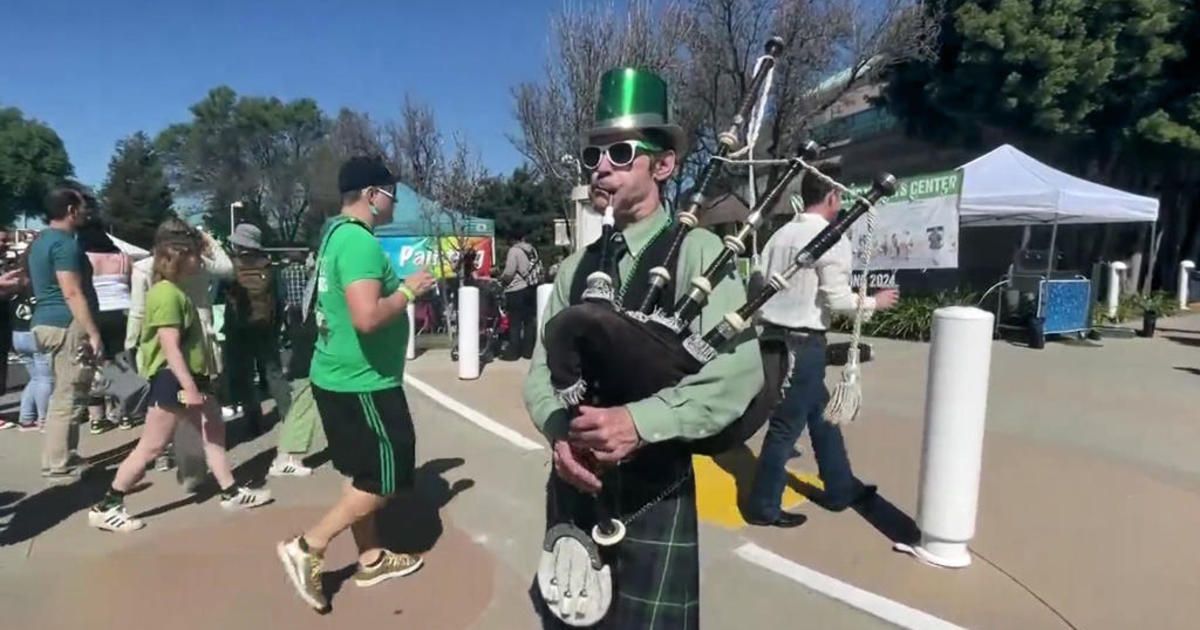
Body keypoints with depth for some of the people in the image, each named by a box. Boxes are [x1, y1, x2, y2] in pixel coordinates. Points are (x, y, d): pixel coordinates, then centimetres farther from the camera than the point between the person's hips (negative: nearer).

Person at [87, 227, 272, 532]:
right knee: (152, 446, -4)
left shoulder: (175, 291, 15)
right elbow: (170, 347, -24)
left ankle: (231, 493, 21)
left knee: (214, 430, 13)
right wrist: (189, 387, -27)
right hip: (171, 379, -10)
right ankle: (105, 507, 8)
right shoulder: (167, 294, -17)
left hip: (188, 376, 11)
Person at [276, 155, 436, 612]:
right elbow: (367, 317, -31)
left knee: (365, 475, 19)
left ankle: (371, 559, 31)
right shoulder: (360, 241, -21)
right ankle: (307, 547, 9)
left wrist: (400, 287, 14)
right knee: (385, 480, 4)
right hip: (363, 382, -10)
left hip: (340, 377, 10)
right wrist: (408, 290, -16)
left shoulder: (336, 234, 11)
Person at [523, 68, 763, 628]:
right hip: (573, 484, 6)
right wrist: (560, 433, -17)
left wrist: (639, 422, -29)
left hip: (654, 490, -5)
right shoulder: (575, 267, 7)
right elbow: (542, 369, 3)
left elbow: (739, 372, -20)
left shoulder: (696, 251, -10)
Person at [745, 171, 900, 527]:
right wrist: (875, 302, 2)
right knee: (787, 425, 2)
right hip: (803, 342, -8)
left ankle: (840, 489, 34)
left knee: (821, 413, 20)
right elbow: (837, 298, -15)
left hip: (774, 335, 8)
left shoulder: (781, 234, 10)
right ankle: (763, 507, 13)